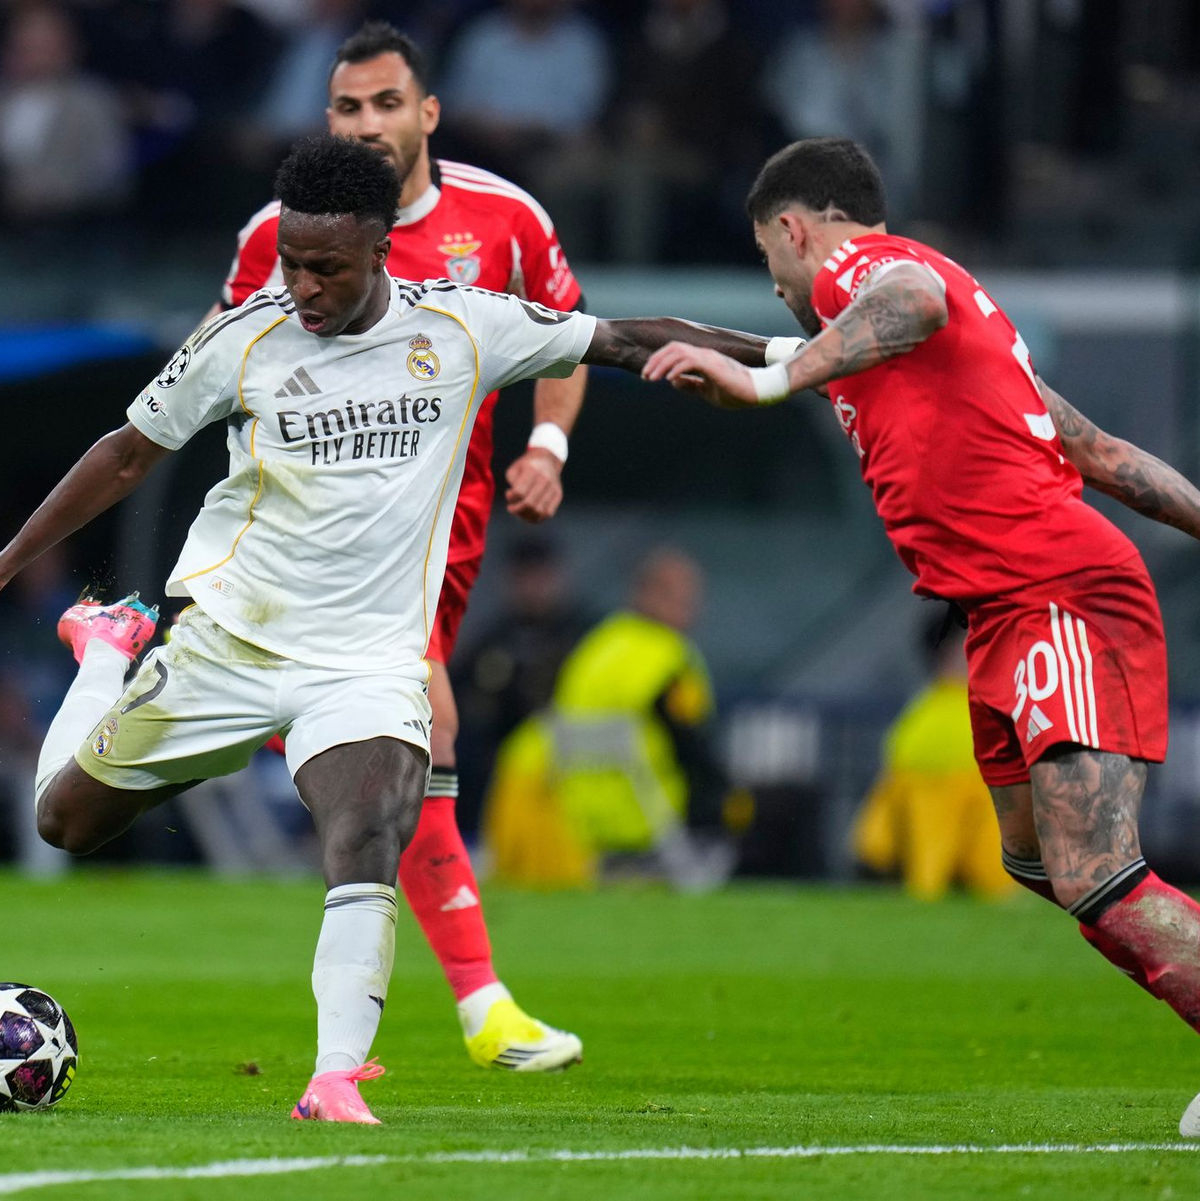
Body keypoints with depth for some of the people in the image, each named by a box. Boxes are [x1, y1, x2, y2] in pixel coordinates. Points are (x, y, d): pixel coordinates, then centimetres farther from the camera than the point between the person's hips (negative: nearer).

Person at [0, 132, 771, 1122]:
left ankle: (336, 1080, -26)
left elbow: (627, 341, 3)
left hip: (371, 661, -1)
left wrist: (779, 356, 0)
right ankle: (110, 651, 40)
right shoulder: (244, 340, -7)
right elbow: (129, 456, 6)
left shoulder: (462, 328, -5)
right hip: (230, 639, 1)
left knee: (369, 849, -27)